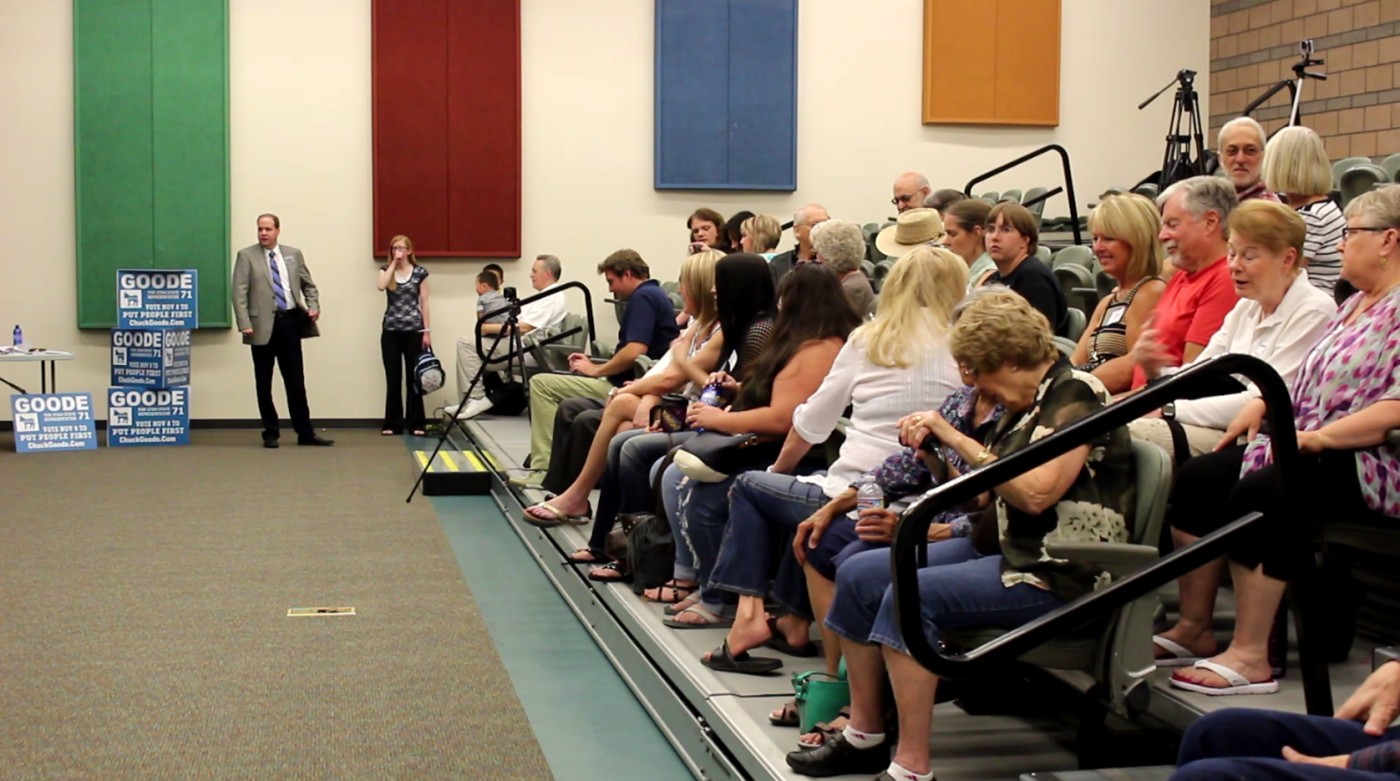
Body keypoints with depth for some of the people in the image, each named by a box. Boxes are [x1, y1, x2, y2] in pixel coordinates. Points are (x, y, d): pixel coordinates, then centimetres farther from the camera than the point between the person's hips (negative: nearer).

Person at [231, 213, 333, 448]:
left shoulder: (294, 254, 10)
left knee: (296, 381, 5)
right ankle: (270, 433, 14)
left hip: (290, 321, 2)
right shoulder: (246, 256, 0)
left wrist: (314, 306, -2)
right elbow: (239, 293, -7)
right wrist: (244, 324, -17)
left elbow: (308, 284, 17)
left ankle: (305, 433, 10)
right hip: (263, 325, -2)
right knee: (264, 383, 5)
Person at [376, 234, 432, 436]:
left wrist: (427, 331, -2)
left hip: (414, 330, -1)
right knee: (393, 379, 3)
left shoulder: (420, 272, 3)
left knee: (414, 377, 1)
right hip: (391, 331, 1)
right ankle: (392, 424, 8)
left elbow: (424, 303, 3)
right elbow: (381, 286, -16)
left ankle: (415, 423, 6)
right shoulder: (386, 270, 7)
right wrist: (394, 263, -10)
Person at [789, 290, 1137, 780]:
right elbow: (996, 498, 13)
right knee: (858, 575, 2)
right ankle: (864, 736, 8)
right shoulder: (1027, 407, 14)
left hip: (1056, 573, -10)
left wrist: (959, 441, -19)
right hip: (1004, 547, 10)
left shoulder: (1076, 395, -13)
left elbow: (1036, 493, -25)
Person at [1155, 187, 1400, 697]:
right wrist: (1265, 402, 8)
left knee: (1258, 492, -31)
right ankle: (1193, 629, 1)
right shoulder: (1356, 304, 20)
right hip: (1312, 449, 10)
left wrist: (1318, 436, -24)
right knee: (1199, 476, -4)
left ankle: (1251, 657, -26)